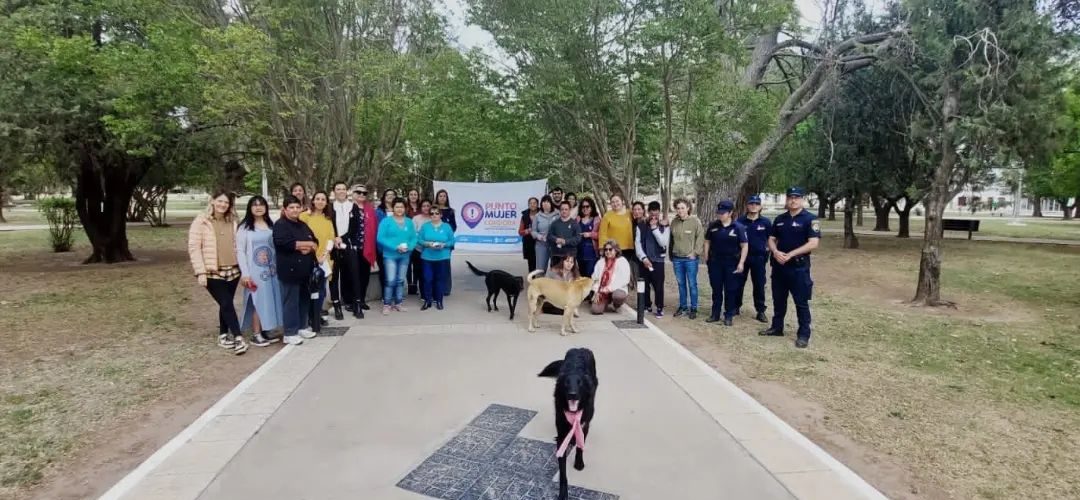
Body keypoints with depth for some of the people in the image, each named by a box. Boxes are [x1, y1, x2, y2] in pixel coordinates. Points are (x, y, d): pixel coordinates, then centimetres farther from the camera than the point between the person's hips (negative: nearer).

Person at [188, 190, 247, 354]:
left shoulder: (232, 221, 10)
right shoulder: (201, 221, -6)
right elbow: (193, 247, -9)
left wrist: (242, 266, 11)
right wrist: (200, 272, -15)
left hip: (232, 270, 5)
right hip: (212, 272, -5)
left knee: (225, 304, 12)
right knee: (227, 304, -8)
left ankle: (223, 336, 25)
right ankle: (238, 337, -3)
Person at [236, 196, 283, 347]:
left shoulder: (271, 225, 8)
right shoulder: (245, 227, -5)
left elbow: (277, 247, 10)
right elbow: (240, 251, -7)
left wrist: (278, 267, 4)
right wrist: (245, 273, -12)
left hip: (271, 270, 5)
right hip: (255, 271, -5)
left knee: (269, 301, 8)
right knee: (258, 301, -3)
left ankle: (265, 331, 18)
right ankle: (256, 335, 6)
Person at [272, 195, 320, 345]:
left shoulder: (303, 225, 18)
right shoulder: (280, 225, -6)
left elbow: (315, 242, 14)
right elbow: (285, 243, -22)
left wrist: (308, 247, -10)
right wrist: (307, 244, -12)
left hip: (305, 270, 8)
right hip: (289, 270, -8)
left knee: (304, 300, 13)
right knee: (291, 302, -5)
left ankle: (301, 327, 25)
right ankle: (290, 333, 1)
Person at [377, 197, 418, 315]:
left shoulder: (409, 222, 7)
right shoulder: (386, 221, -5)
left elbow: (414, 238, 5)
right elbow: (381, 238, -12)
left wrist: (409, 247, -16)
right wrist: (396, 247, -20)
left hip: (405, 256, 4)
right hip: (390, 255, -4)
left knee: (400, 280, 12)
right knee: (390, 280, -10)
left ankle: (398, 303, 23)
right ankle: (386, 304, 0)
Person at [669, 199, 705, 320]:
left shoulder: (695, 221, -6)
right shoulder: (674, 222, 6)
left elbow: (700, 237, -7)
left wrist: (695, 252, -12)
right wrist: (671, 256, 12)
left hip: (690, 258, -4)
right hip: (677, 258, 4)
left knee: (692, 284, 2)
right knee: (681, 284, 12)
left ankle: (693, 308, 12)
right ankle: (683, 306, 24)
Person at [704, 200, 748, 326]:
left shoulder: (738, 227, -8)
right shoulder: (713, 226, 2)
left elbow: (744, 246, -7)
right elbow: (707, 241, 11)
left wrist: (741, 263, -14)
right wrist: (706, 257, 3)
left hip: (732, 263, -3)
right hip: (715, 262, 3)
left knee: (730, 290, 5)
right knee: (716, 289, 10)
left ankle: (728, 316, 15)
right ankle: (715, 314, 20)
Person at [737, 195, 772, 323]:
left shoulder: (766, 222, 0)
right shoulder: (740, 221, 0)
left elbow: (771, 239, 8)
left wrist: (768, 251, -1)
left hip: (759, 257, 0)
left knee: (759, 285, 4)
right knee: (738, 283, 8)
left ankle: (761, 311, 12)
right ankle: (735, 307, 20)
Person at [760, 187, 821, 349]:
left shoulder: (810, 219, -8)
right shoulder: (779, 219, 10)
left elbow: (813, 243, -16)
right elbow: (771, 239, 12)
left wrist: (790, 254, -21)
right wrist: (775, 252, -10)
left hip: (799, 266, -6)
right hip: (778, 265, 6)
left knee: (801, 302, 0)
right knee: (778, 299, 15)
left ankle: (804, 334, 8)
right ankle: (777, 328, 27)